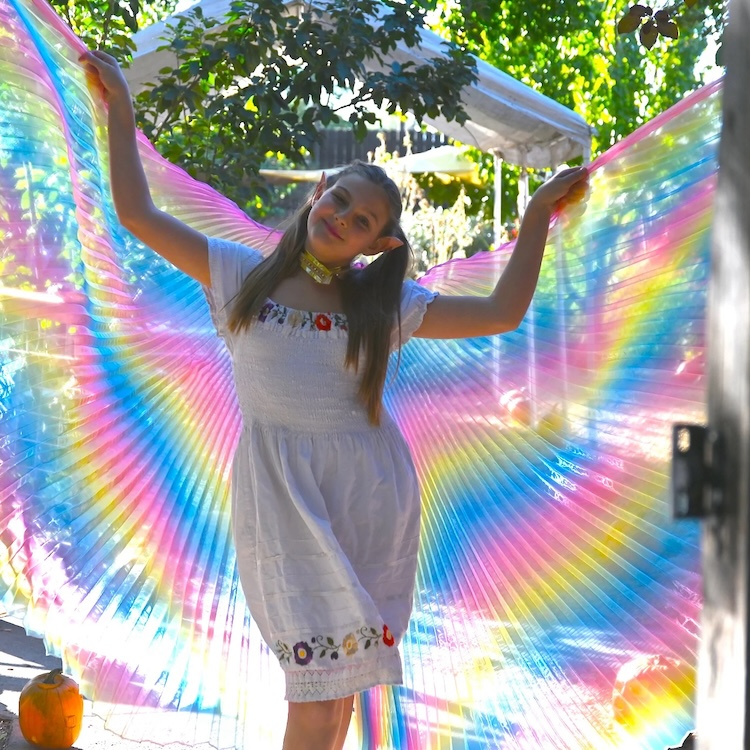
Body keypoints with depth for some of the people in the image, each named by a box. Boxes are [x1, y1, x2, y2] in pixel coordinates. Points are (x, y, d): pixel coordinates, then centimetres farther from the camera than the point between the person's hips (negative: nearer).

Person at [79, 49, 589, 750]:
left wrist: (536, 215, 5)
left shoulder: (383, 303, 9)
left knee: (340, 671, 4)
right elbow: (138, 214, 6)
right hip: (282, 492, -2)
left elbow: (500, 313, 6)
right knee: (319, 686, -10)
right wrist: (120, 109, 5)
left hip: (367, 493, 2)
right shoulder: (242, 274, 7)